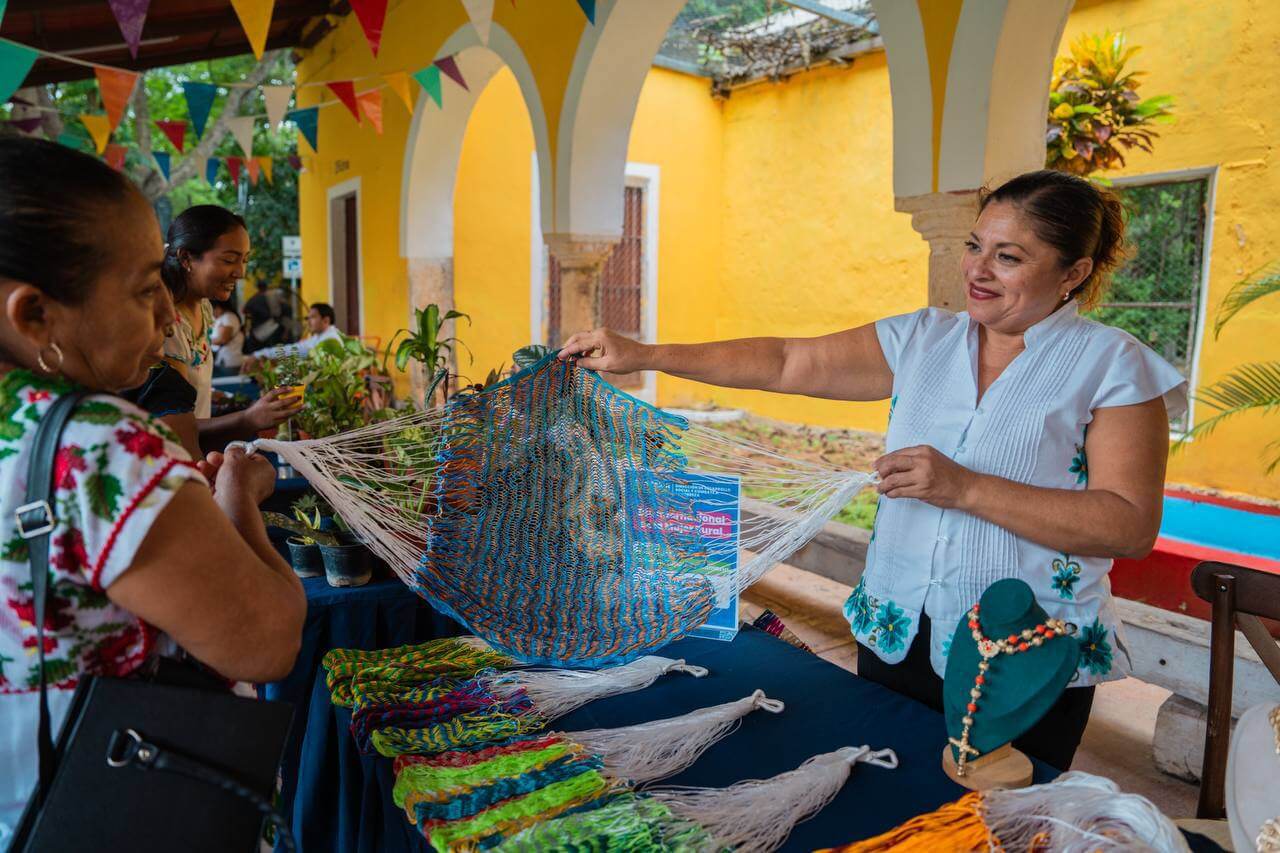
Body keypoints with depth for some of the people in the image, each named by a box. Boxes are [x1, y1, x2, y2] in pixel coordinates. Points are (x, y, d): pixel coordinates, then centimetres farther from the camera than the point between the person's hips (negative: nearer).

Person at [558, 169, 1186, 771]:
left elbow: (1132, 526, -14)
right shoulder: (922, 340, 3)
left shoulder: (1112, 366, -7)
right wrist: (643, 355, -6)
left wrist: (966, 488, -23)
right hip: (896, 638, 4)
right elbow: (789, 364, 0)